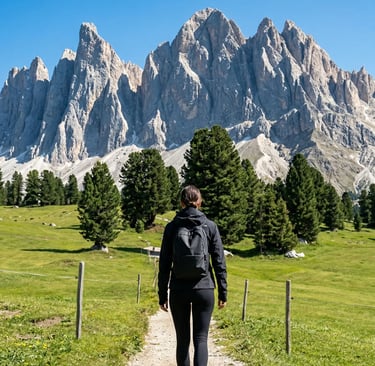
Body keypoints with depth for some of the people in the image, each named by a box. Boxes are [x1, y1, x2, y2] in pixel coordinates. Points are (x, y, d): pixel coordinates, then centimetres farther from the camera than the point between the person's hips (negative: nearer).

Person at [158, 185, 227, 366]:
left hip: (178, 291, 0)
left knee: (182, 339, 13)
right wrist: (223, 292, 6)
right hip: (204, 289, 0)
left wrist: (162, 295, 6)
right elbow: (219, 262, -1)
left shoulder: (172, 227, -1)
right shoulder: (210, 226, -1)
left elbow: (164, 264, 0)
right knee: (200, 339, 5)